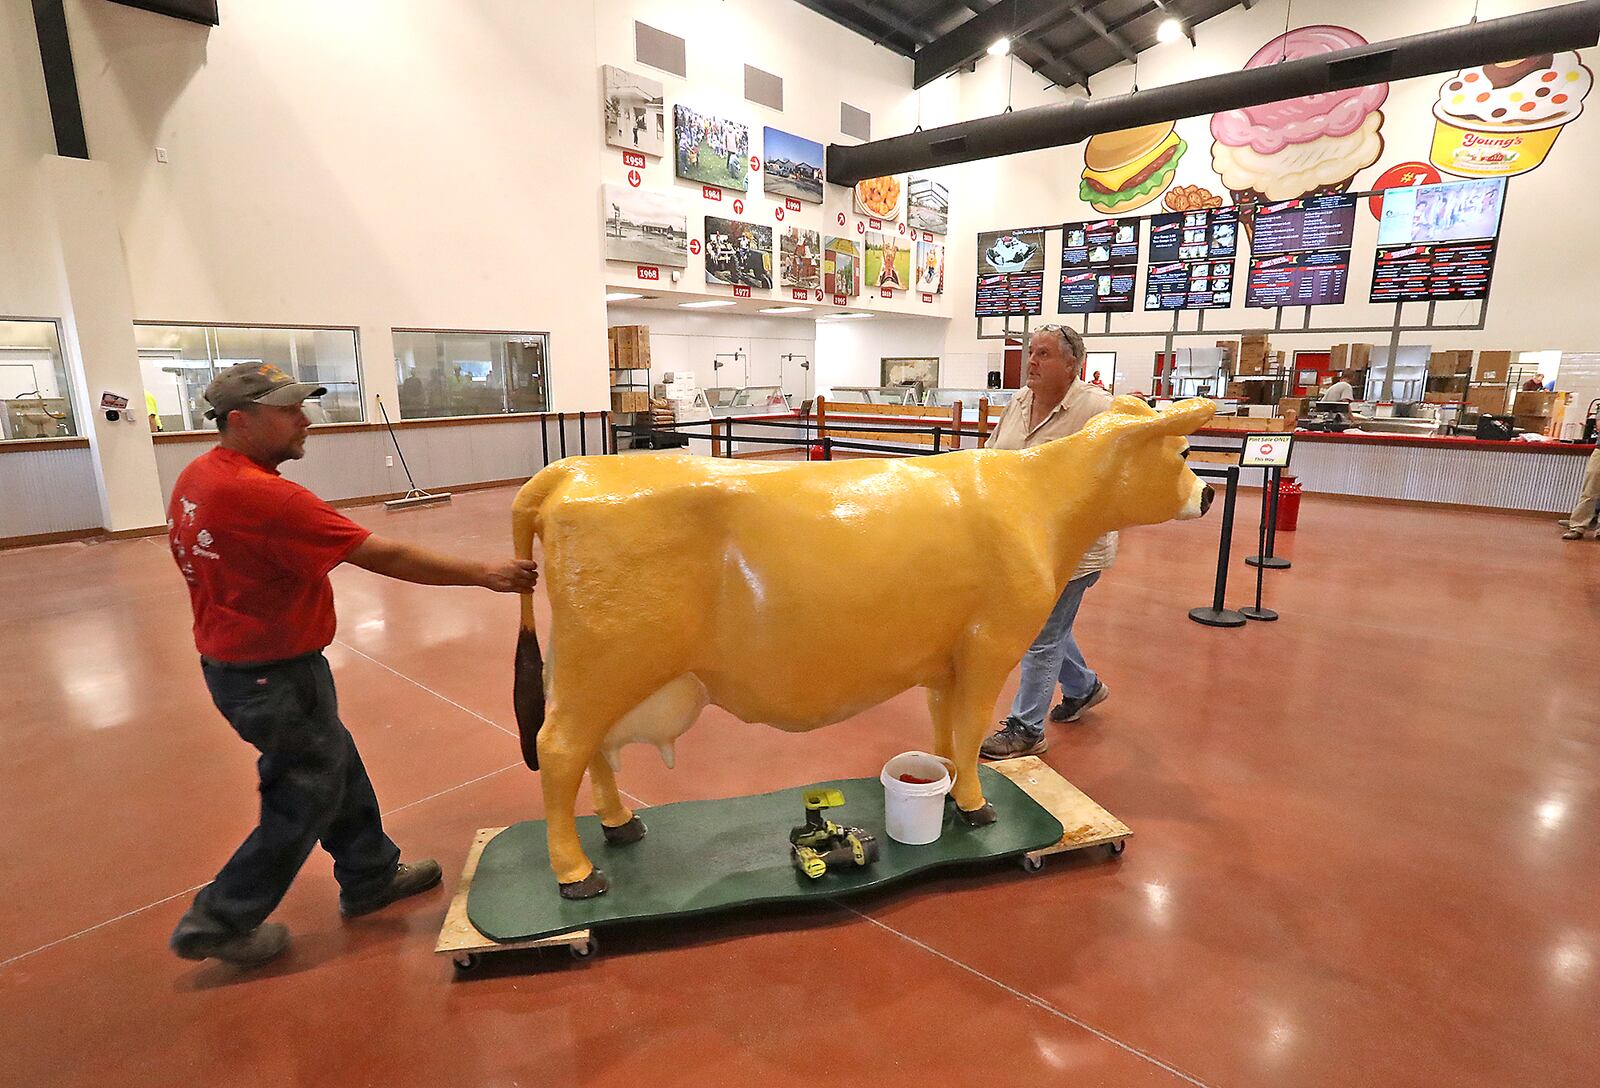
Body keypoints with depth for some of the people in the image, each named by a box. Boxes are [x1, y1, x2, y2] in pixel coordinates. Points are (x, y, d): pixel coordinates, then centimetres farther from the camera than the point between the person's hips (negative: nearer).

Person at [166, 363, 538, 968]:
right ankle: (220, 922, 26)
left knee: (338, 767, 21)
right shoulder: (263, 497, -29)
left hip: (231, 660, 10)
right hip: (272, 678, -10)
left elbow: (209, 564, 14)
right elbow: (386, 558, -28)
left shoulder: (196, 478, 2)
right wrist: (484, 574, -22)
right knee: (307, 796, 10)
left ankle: (371, 875, 37)